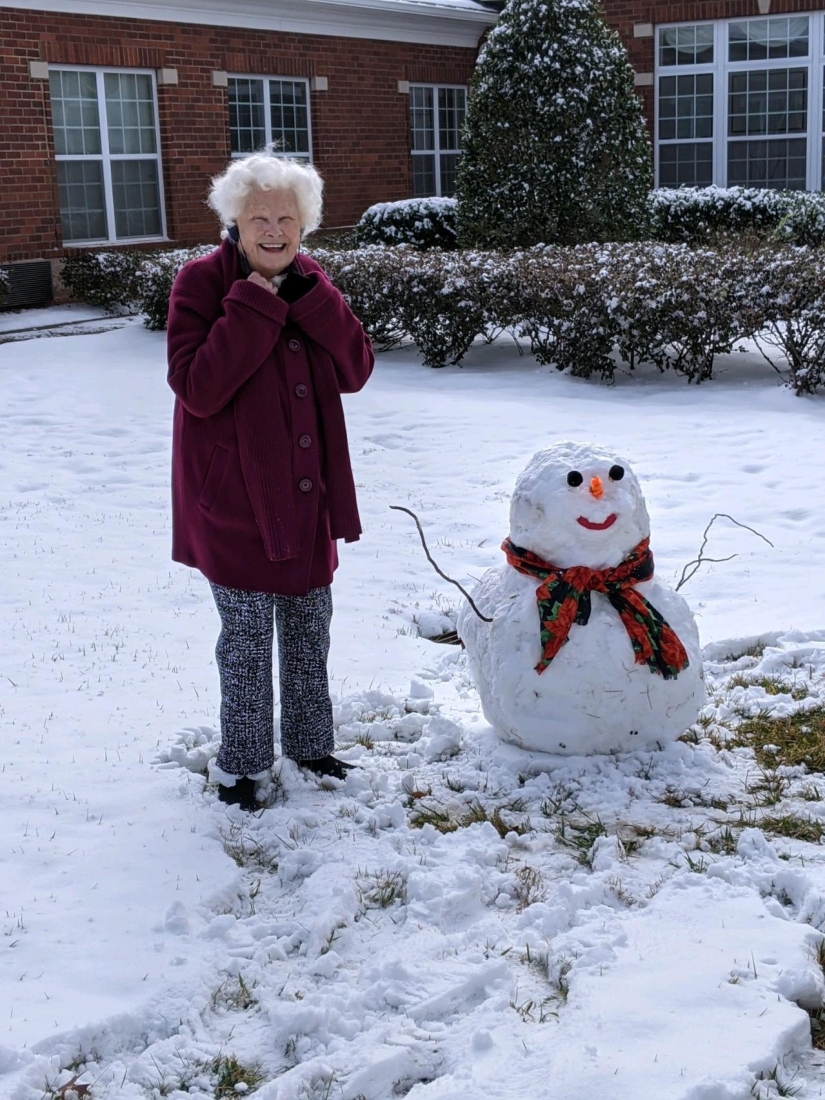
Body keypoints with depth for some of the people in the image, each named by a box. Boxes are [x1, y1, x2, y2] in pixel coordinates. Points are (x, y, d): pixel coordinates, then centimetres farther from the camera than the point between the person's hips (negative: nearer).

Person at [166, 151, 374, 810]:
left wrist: (308, 298, -15)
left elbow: (355, 370, -4)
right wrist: (255, 306, -25)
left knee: (309, 625, 17)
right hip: (235, 497, -5)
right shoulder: (204, 282, -12)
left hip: (308, 494, 6)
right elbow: (198, 388, -23)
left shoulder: (310, 285, 5)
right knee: (248, 635, 2)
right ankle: (241, 763, 19)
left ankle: (309, 742, 35)